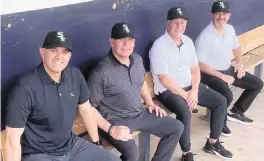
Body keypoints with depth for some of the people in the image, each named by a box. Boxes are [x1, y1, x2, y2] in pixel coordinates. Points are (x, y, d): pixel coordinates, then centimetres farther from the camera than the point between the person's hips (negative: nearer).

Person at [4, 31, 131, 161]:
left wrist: (96, 144, 17)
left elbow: (86, 110, 9)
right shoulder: (26, 88, -24)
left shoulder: (75, 75, -5)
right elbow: (12, 139, -21)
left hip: (72, 145, 6)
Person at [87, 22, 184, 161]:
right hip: (116, 121, -8)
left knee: (177, 128, 8)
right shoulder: (101, 72, -22)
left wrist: (150, 104, 12)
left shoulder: (137, 59, 3)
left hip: (140, 114, 8)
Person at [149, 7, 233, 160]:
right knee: (185, 112, -34)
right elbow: (164, 79, -21)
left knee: (221, 101, 1)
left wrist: (194, 90, -9)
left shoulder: (188, 41, 5)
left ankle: (213, 143, 16)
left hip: (189, 86, 8)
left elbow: (195, 68, 7)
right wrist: (185, 95, -20)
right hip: (168, 91, -7)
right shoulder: (159, 46, -18)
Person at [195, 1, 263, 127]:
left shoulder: (230, 29, 1)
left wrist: (240, 64, 1)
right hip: (211, 74, -8)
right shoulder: (205, 36, -23)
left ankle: (236, 112, 19)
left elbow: (236, 48, 19)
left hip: (228, 69, 8)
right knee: (227, 95, -33)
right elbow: (200, 65, -23)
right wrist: (222, 76, -23)